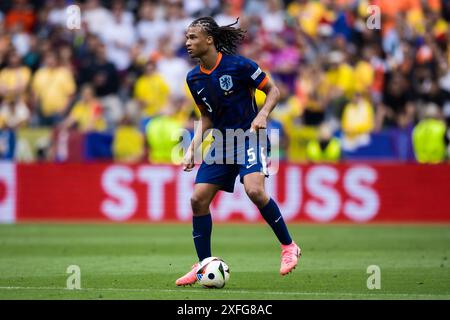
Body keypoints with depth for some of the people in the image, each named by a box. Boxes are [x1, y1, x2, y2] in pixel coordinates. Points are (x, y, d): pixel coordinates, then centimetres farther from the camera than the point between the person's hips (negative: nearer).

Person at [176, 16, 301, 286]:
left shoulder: (238, 65, -14)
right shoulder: (194, 78, 5)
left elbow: (273, 90, -4)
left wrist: (262, 115, -21)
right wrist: (192, 149, 7)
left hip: (249, 136, -6)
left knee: (254, 190, -29)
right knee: (198, 199, -2)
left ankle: (289, 247, -10)